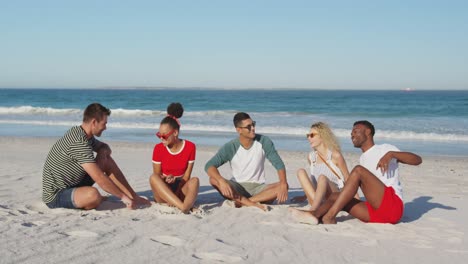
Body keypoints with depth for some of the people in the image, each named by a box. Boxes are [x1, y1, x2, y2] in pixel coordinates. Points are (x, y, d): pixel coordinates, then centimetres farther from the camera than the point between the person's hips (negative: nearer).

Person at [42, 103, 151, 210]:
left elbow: (103, 147, 24)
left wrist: (105, 150, -2)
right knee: (93, 195, -39)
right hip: (55, 196, -10)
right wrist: (123, 197, -20)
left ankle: (133, 197, 3)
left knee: (106, 161, 4)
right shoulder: (80, 143, -26)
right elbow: (99, 178, -28)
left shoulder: (77, 132, 4)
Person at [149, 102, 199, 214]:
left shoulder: (190, 147, -6)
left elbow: (186, 177, -5)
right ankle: (183, 207, -46)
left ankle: (186, 207, -59)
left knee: (194, 180, -30)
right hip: (162, 193, 0)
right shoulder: (158, 148, -5)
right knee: (153, 177, -31)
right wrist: (165, 179, -24)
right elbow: (157, 175, -1)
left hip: (180, 189, 0)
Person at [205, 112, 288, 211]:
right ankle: (253, 204, -33)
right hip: (237, 189, -1)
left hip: (259, 188, 1)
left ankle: (243, 202, -29)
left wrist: (283, 184, -26)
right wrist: (222, 181, -38)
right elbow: (209, 166, -18)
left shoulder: (264, 142, -7)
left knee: (283, 187, -26)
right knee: (214, 180, -28)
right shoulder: (230, 147, -11)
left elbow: (278, 164, -7)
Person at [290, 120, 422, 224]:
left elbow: (418, 160, -6)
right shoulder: (363, 159, 25)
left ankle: (330, 216, -28)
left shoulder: (384, 149, 6)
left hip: (393, 205, -7)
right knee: (336, 196, -5)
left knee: (358, 170, -21)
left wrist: (391, 154, -20)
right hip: (375, 213, 7)